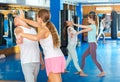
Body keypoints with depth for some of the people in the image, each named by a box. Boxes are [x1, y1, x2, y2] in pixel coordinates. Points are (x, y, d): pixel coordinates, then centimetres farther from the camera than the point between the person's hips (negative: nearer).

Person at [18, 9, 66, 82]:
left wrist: (22, 34, -20)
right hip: (58, 58, 9)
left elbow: (36, 38, -34)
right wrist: (23, 19, 44)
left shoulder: (44, 30, -10)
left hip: (53, 60, -9)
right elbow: (36, 24, 32)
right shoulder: (49, 26, 15)